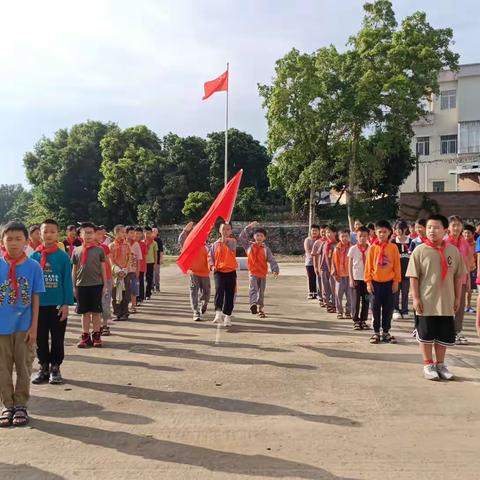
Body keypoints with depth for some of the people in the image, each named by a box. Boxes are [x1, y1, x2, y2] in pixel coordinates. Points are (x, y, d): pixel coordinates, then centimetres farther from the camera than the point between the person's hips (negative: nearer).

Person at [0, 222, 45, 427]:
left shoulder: (33, 266, -6)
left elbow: (35, 299, -3)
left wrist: (33, 327, -5)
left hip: (24, 327, -1)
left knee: (24, 367, 8)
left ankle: (20, 405, 22)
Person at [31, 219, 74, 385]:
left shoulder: (63, 256, -5)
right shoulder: (34, 256, 0)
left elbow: (67, 282, -4)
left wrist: (66, 304, -9)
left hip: (57, 305, -2)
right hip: (38, 305, 2)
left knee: (57, 339, 8)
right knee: (40, 339, 12)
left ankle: (55, 368, 22)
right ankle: (43, 367, 26)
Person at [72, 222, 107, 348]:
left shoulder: (99, 250, 1)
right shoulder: (76, 251, 5)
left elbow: (103, 269, 4)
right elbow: (74, 270, 9)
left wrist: (104, 284, 1)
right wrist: (74, 286, 7)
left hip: (96, 284, -1)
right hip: (81, 285, 1)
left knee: (96, 311, 5)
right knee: (84, 312, 8)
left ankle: (96, 335, 14)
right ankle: (85, 336, 16)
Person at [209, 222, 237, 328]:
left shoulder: (232, 241, 1)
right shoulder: (215, 244, 7)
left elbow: (232, 247, -22)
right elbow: (210, 256, 10)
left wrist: (225, 240, -38)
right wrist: (212, 266, -8)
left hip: (231, 272, 0)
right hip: (219, 272, 0)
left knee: (230, 295, 5)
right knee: (219, 290, -22)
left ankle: (227, 316, 18)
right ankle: (218, 313, -23)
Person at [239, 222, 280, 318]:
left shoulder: (266, 249, 1)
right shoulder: (249, 246, 3)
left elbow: (272, 260, -7)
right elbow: (241, 238, -4)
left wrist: (275, 270, -22)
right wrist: (249, 228, -7)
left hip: (263, 274, 2)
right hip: (253, 273, -2)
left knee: (261, 292, 12)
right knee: (253, 288, -24)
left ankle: (260, 309, 26)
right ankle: (253, 304, -42)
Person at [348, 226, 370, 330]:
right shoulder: (353, 249, -1)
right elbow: (350, 265, 1)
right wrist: (351, 279, -4)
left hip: (367, 278, 2)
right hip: (356, 278, -2)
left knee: (366, 300, 7)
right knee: (356, 300, 1)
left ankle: (363, 320, 18)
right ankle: (356, 321, 11)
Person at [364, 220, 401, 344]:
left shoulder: (393, 247, -2)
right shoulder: (372, 248, -1)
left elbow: (397, 265, 1)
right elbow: (368, 266, 0)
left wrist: (396, 281, -1)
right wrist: (368, 282, -3)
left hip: (389, 282, 0)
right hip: (375, 282, 0)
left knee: (388, 308, 7)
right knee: (376, 308, 6)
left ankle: (386, 332, 17)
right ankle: (376, 332, 15)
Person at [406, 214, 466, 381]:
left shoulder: (453, 251, 1)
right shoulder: (420, 250, -7)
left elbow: (458, 276, 7)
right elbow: (413, 276, -6)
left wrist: (457, 297, 6)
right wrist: (415, 298, -10)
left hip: (446, 302, 3)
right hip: (426, 302, -2)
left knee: (444, 335, 12)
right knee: (426, 334, 7)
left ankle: (440, 364, 28)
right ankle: (428, 364, 22)